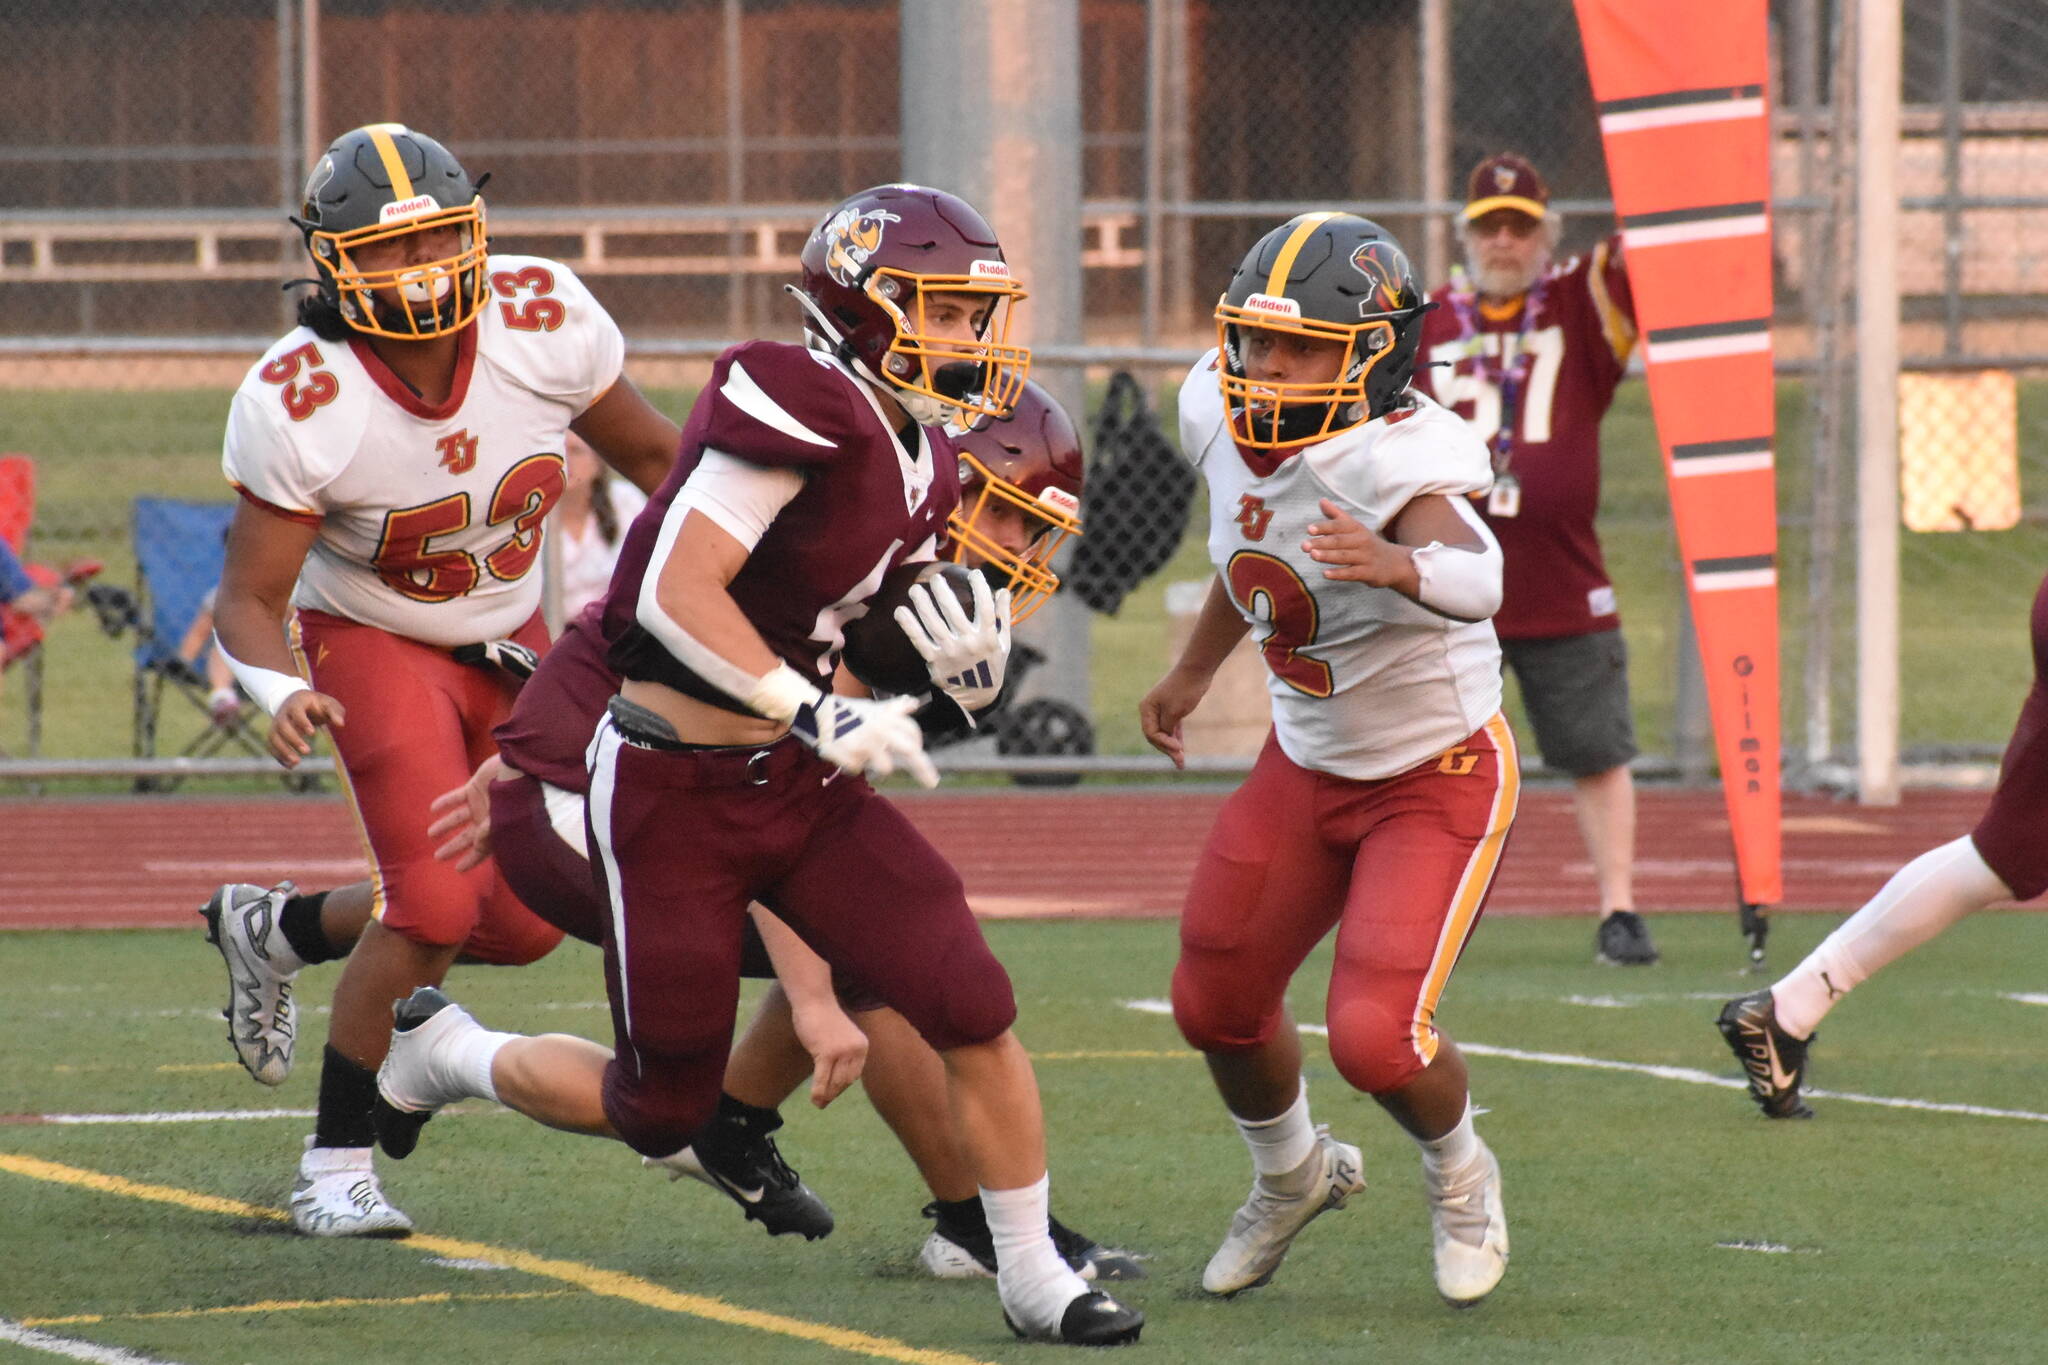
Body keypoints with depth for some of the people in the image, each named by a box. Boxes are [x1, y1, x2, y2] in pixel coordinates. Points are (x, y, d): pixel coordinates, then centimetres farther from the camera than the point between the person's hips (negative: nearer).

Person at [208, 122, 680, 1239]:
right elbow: (250, 599, -20)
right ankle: (336, 1164, -6)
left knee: (524, 922, 5)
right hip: (375, 642, -5)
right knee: (438, 903, -21)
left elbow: (648, 453, -2)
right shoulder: (297, 404, -29)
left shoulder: (544, 323, -21)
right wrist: (279, 691, -41)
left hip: (510, 641, 5)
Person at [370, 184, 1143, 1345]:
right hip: (675, 798, -7)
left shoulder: (924, 462, 6)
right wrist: (823, 717, -29)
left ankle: (1034, 1279, 7)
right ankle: (443, 1051, 34)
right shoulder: (798, 406, -22)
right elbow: (676, 597, -27)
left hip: (801, 782, 7)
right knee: (662, 1113, 6)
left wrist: (971, 666, -5)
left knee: (974, 1009, -7)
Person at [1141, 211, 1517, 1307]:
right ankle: (1293, 1176, 43)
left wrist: (1398, 567, -78)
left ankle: (1459, 1175, 17)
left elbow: (1475, 578, -56)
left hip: (1438, 778, -7)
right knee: (1214, 1003, 11)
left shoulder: (1395, 461, -34)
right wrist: (1193, 671, 24)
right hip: (1306, 766, 7)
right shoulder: (1224, 420, -12)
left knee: (1374, 1034, -18)